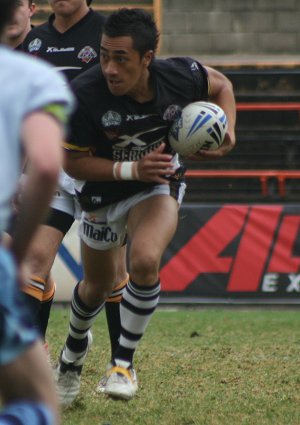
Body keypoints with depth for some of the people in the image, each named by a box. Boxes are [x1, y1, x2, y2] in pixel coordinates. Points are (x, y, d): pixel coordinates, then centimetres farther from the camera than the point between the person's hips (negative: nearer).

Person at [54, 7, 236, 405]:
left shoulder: (181, 76, -25)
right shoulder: (84, 94, -31)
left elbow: (220, 85, 0)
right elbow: (73, 163, -19)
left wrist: (228, 132, -17)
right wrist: (132, 169, -32)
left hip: (159, 184, 0)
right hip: (103, 191, 0)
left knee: (145, 262, -28)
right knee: (97, 285, 16)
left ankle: (124, 363, -9)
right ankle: (74, 347, 52)